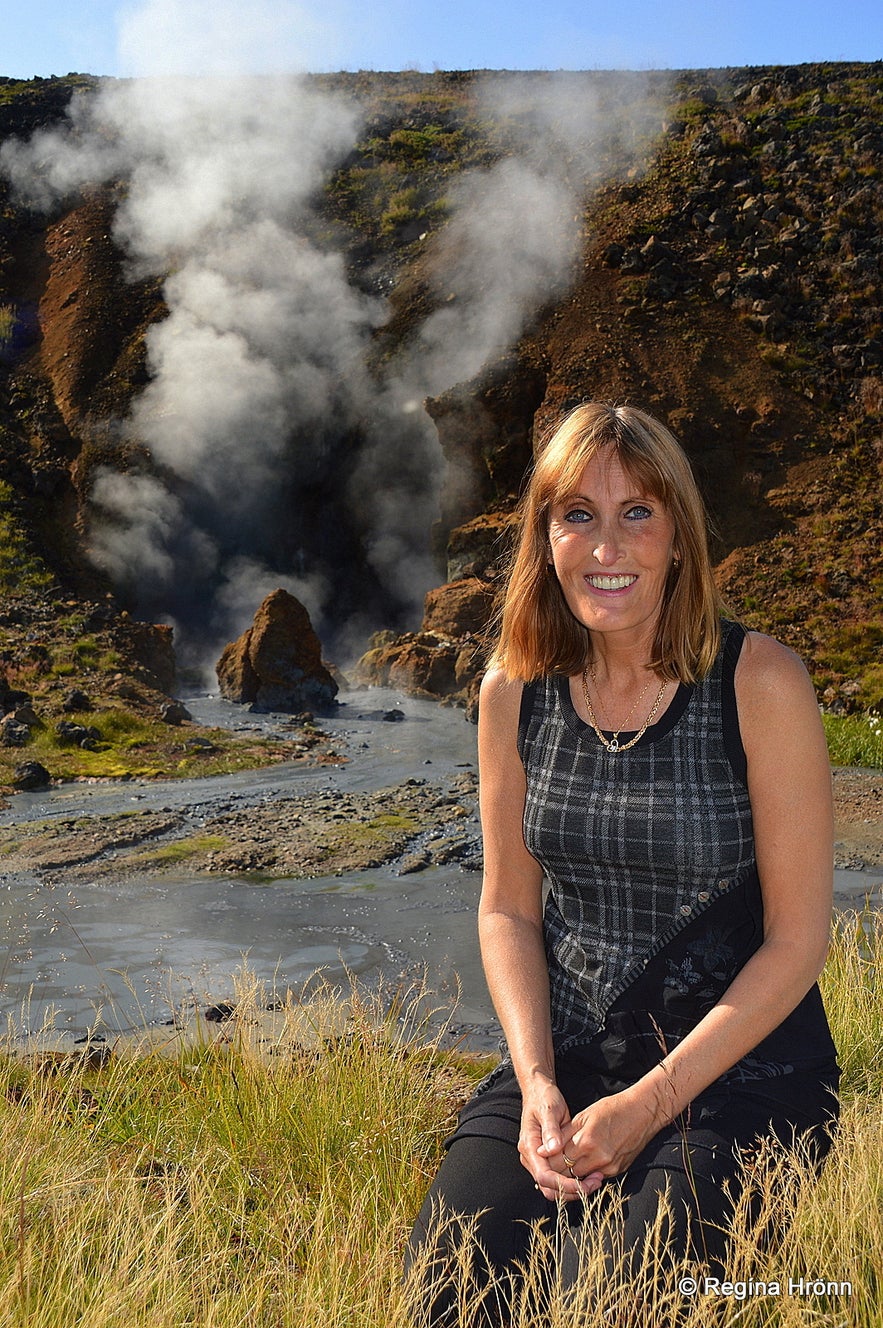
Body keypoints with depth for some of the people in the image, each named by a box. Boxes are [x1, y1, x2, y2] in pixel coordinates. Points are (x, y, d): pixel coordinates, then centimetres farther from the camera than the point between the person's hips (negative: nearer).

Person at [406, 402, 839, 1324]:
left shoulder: (758, 683, -14)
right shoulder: (515, 688, -2)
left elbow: (797, 937, -11)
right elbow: (509, 908, 5)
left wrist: (649, 1105, -15)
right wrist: (536, 1082, -9)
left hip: (737, 1065, -3)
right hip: (564, 1055, 3)